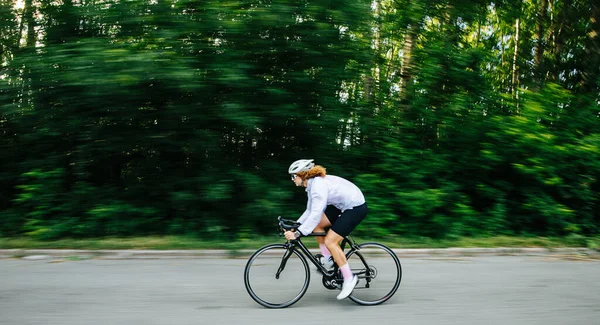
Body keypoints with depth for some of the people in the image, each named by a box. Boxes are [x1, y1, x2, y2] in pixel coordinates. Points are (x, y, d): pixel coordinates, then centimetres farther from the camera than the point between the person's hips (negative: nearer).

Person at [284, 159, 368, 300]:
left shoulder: (318, 185, -25)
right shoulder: (312, 184, 5)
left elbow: (316, 214, -33)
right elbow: (310, 211, 11)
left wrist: (298, 233, -33)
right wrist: (295, 226, 1)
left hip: (356, 208, -10)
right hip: (342, 206, 10)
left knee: (330, 241, -13)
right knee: (316, 225, 3)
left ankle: (349, 278, -3)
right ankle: (328, 259, 14)